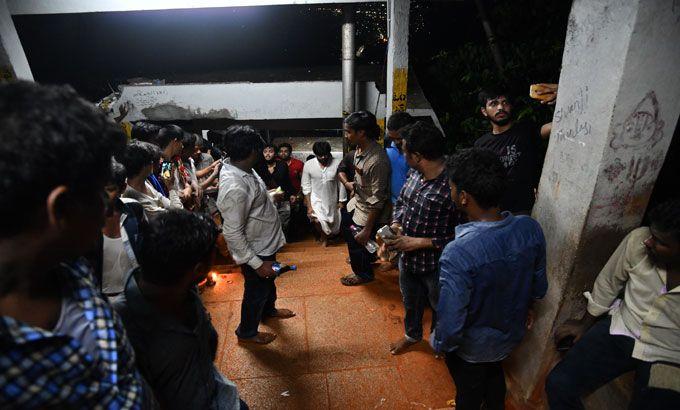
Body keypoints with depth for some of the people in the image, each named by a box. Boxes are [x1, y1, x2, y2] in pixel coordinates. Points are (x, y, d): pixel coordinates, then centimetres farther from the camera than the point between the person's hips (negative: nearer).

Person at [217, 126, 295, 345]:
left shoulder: (242, 170, -5)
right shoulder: (234, 187, -35)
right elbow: (232, 233, -30)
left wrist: (272, 195, 23)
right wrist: (257, 263, -26)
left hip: (266, 243, 9)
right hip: (255, 252, -9)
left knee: (268, 282, 31)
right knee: (256, 291, 15)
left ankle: (268, 310, 59)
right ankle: (247, 332, 42)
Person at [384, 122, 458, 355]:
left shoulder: (453, 187, -32)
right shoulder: (415, 173, -9)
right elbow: (401, 202, 8)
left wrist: (415, 242, -26)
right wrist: (395, 227, -11)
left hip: (437, 265, -6)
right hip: (407, 257, 7)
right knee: (410, 302, 30)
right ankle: (412, 335, 58)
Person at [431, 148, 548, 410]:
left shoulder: (457, 254, -41)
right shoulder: (530, 228, -21)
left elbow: (450, 324, -31)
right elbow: (539, 287, -4)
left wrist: (438, 344, -9)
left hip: (472, 347, -5)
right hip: (511, 334, 6)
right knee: (495, 375, 36)